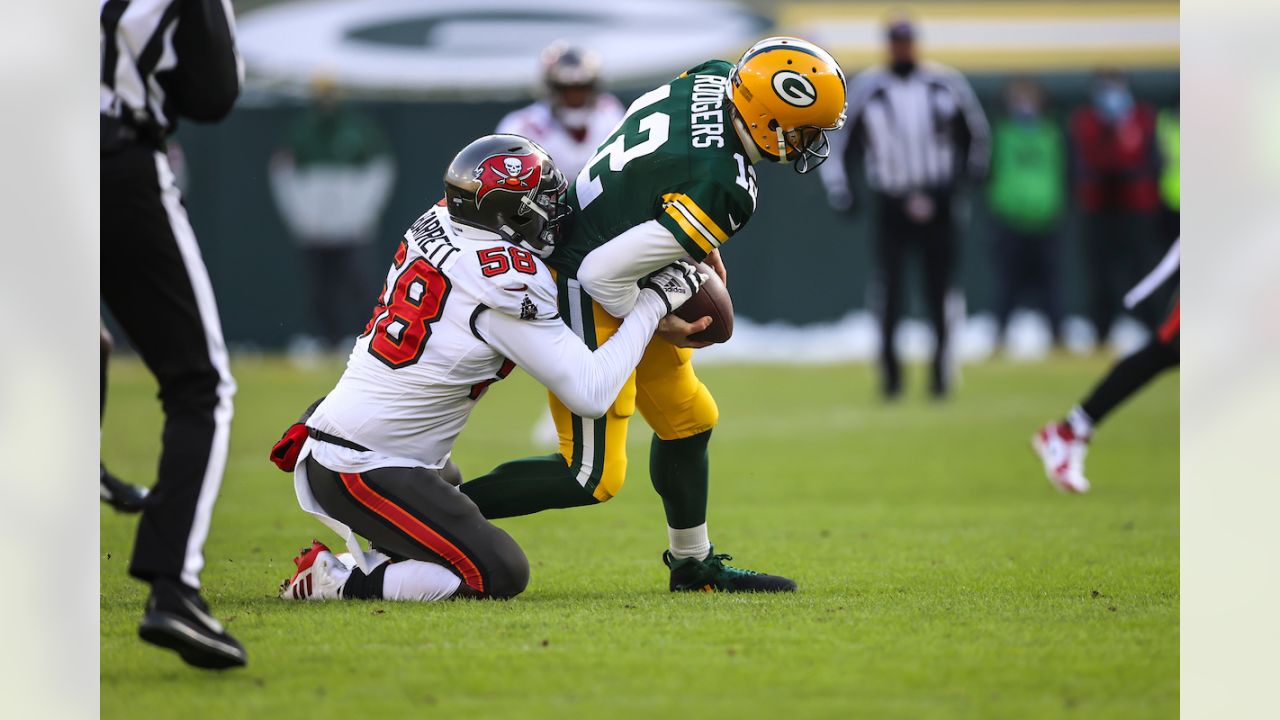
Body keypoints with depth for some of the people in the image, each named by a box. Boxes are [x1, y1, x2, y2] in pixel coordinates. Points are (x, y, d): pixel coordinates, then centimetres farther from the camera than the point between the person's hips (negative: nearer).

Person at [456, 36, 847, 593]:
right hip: (586, 298, -10)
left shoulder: (712, 80, -8)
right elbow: (604, 272, -29)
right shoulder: (721, 194, -32)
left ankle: (693, 566, 36)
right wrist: (662, 325, -10)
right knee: (592, 478, -6)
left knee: (688, 421, 21)